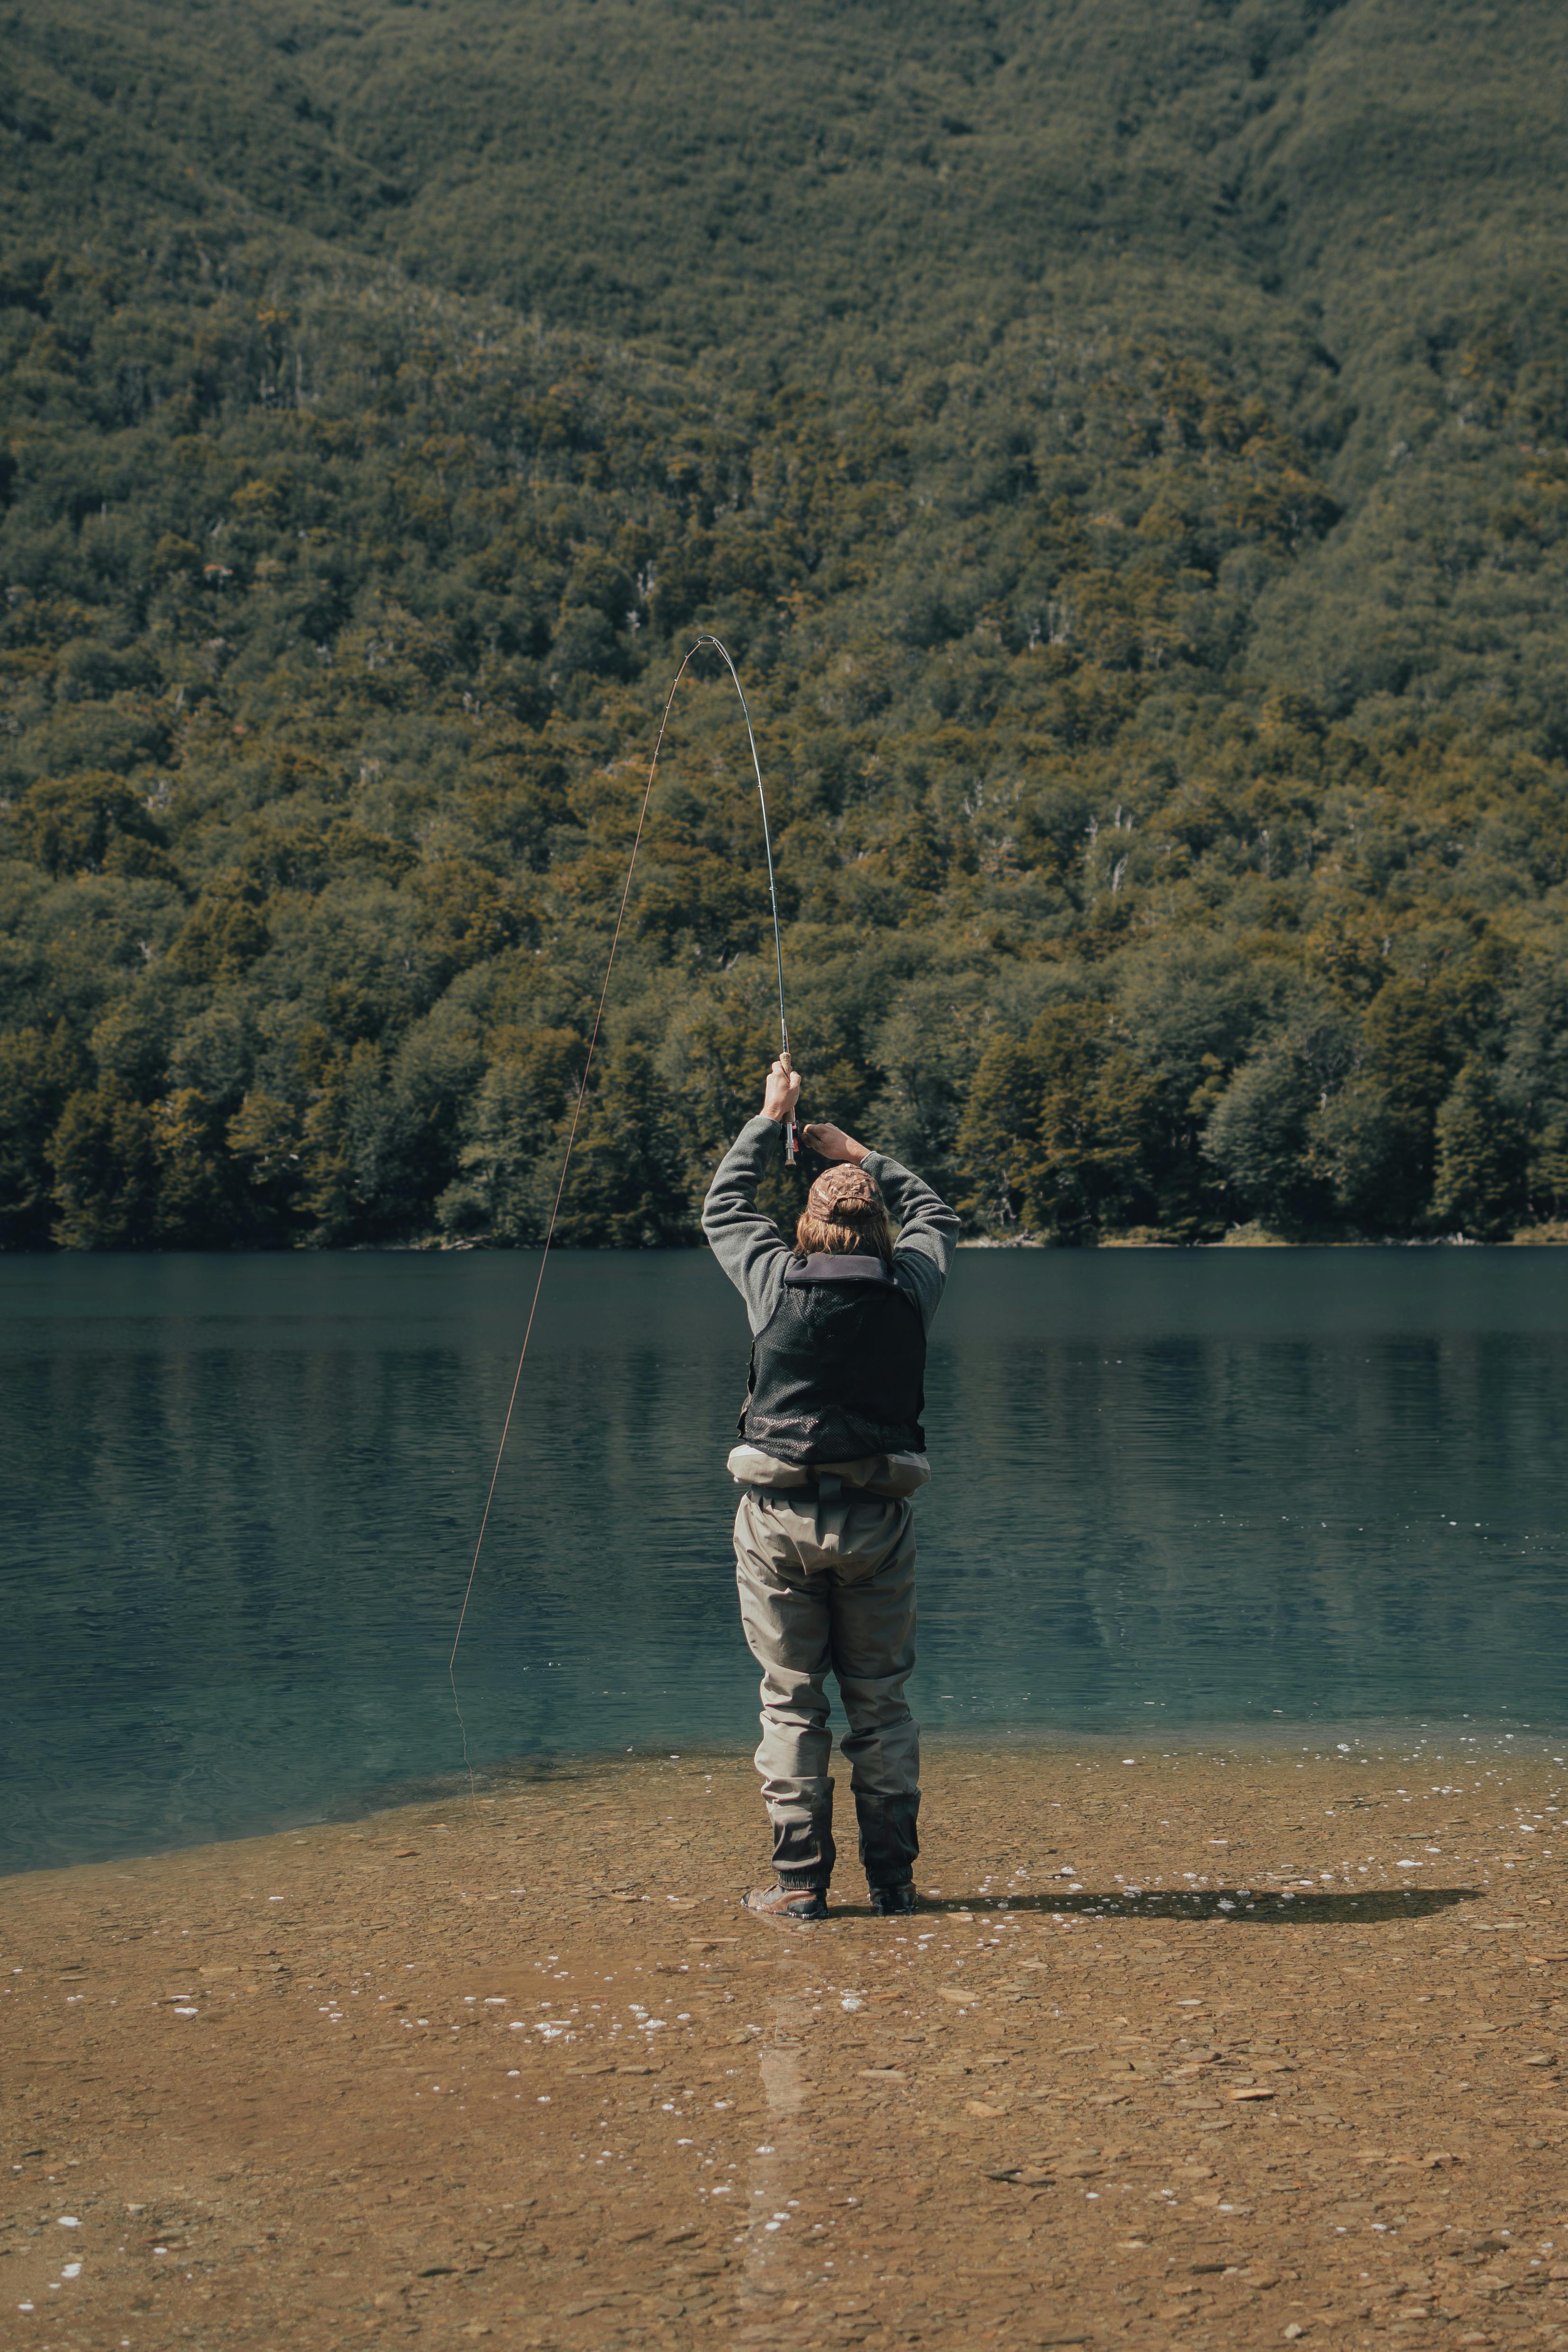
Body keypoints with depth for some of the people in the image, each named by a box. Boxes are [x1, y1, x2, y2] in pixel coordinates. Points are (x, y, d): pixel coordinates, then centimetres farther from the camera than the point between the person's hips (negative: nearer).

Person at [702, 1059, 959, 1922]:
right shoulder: (909, 1287, -1)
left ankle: (801, 1882, 5)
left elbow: (723, 1208, 15)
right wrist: (859, 1154, 28)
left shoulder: (775, 1280, -4)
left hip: (781, 1514, -1)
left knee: (791, 1702, 4)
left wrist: (770, 1119, 24)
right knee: (881, 1700, 9)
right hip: (876, 1518, 1)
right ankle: (893, 1878, 12)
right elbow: (934, 1216, 21)